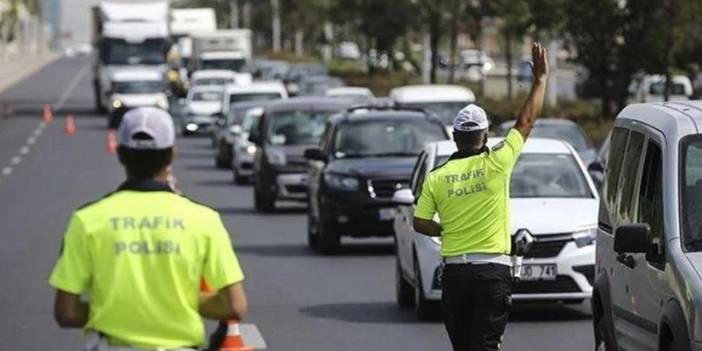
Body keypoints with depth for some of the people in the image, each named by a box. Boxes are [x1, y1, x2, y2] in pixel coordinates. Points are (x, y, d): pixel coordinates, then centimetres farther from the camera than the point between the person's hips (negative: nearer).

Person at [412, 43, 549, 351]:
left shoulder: (437, 176, 1)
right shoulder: (495, 164, -6)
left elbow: (420, 223, 2)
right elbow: (526, 121, 3)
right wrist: (540, 79, 14)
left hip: (454, 272, 3)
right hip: (492, 271, -3)